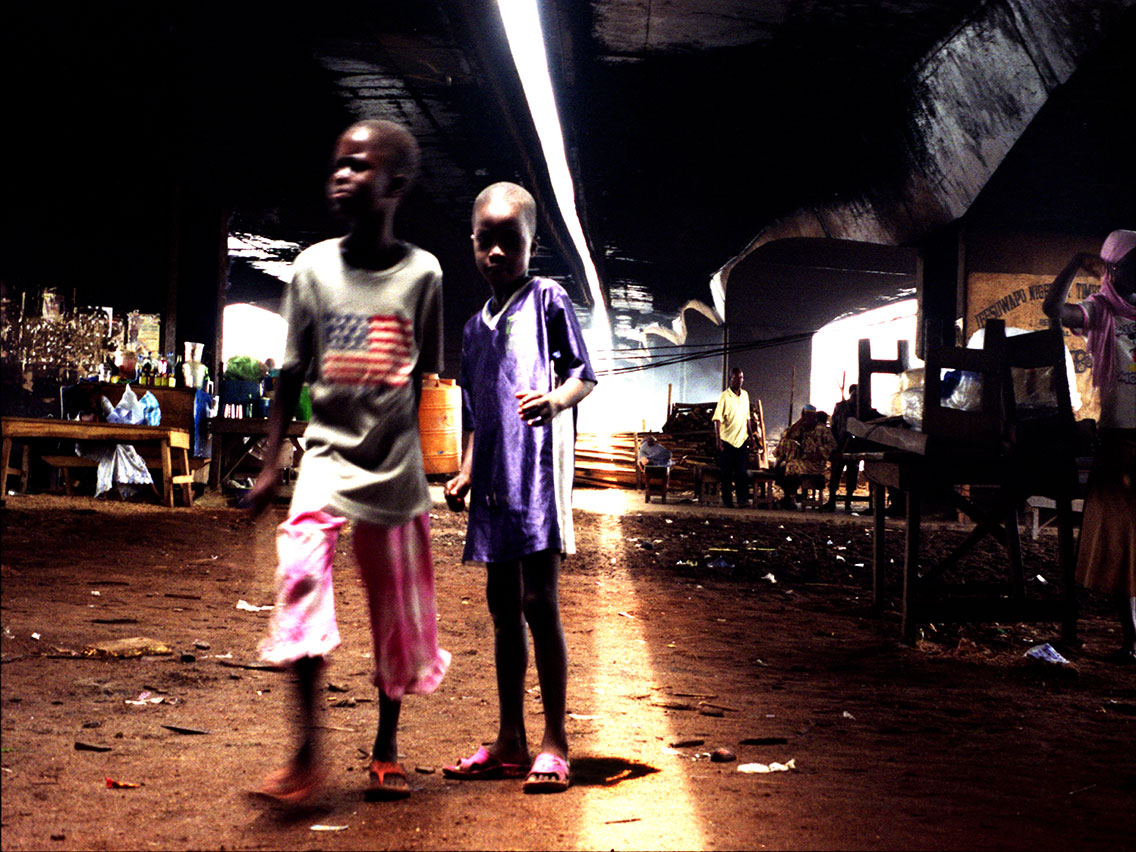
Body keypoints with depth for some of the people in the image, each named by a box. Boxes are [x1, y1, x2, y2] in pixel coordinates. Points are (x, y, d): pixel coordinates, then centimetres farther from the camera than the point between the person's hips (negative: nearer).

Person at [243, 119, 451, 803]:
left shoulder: (422, 273, -2)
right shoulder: (314, 267, 0)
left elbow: (422, 380, 7)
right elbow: (292, 375, 4)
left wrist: (419, 462, 10)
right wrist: (271, 466, 1)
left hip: (395, 464, 1)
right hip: (329, 451, 0)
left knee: (399, 612, 7)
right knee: (302, 568, -22)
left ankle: (387, 751, 27)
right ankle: (307, 752, -14)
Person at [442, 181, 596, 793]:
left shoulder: (547, 298, 1)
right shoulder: (475, 327, 19)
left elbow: (584, 374, -5)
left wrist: (555, 400, -25)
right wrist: (467, 472, 12)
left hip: (538, 467, -7)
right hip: (494, 480, 7)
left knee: (539, 604, -8)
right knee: (503, 608, 10)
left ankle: (554, 743, -2)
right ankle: (509, 743, 17)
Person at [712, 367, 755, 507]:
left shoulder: (745, 395, 11)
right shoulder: (725, 396, -6)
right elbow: (717, 418, -10)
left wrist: (751, 435, 17)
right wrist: (718, 439, -16)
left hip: (742, 439, 4)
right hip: (727, 439, -4)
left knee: (742, 471, -3)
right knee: (726, 472, 2)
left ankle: (743, 499, -3)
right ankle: (727, 500, 8)